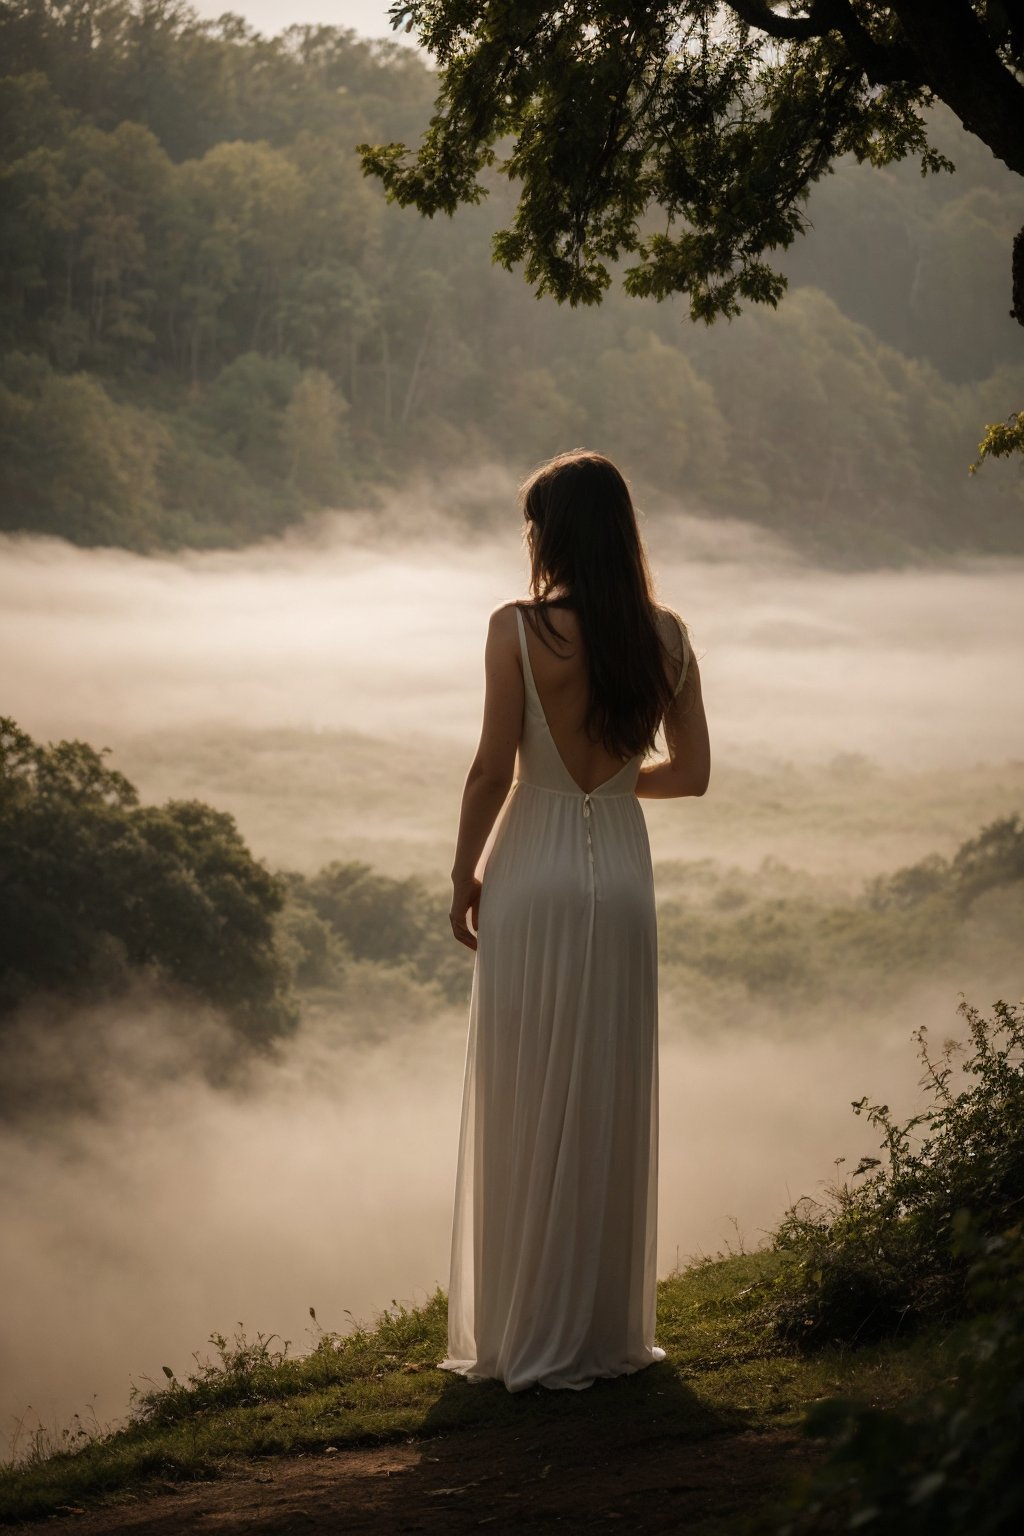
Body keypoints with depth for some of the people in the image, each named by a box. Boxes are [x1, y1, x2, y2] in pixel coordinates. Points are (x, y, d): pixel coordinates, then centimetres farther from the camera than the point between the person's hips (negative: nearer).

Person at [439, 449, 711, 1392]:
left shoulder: (519, 630, -13)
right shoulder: (666, 636, 0)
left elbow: (493, 768, -13)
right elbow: (691, 773, 4)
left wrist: (466, 874, -1)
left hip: (532, 878, -3)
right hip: (622, 877, 4)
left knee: (527, 1109, 5)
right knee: (613, 1105, 12)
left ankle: (525, 1339, 10)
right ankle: (610, 1331, 19)